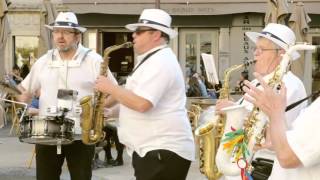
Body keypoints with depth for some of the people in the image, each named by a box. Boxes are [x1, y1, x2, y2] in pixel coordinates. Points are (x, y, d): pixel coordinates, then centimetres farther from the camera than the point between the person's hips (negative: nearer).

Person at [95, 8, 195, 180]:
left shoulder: (160, 61, -16)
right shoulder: (153, 59, 18)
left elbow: (141, 104, -27)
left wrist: (110, 88, -15)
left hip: (164, 152, -11)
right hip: (153, 149, 11)